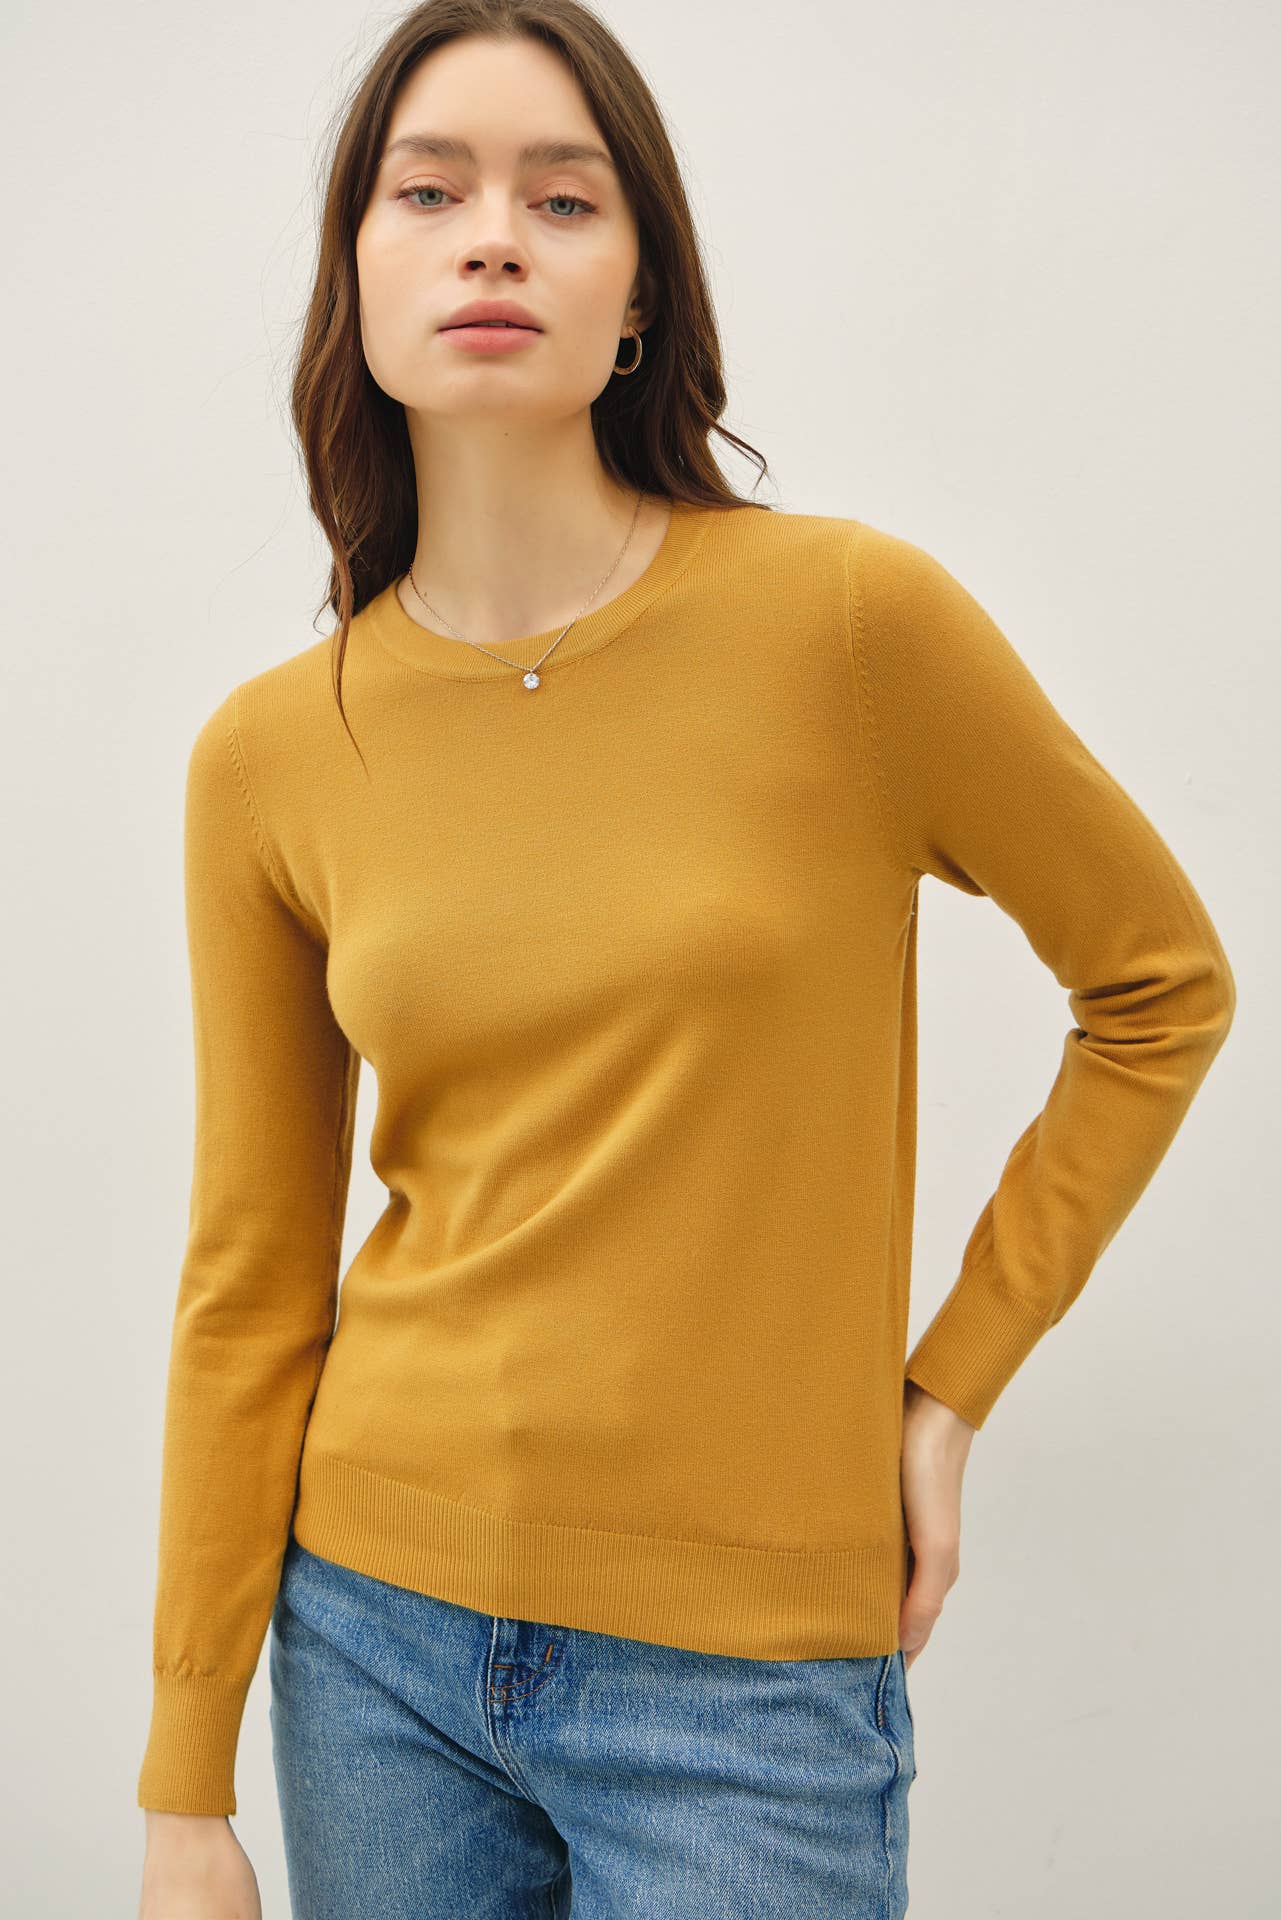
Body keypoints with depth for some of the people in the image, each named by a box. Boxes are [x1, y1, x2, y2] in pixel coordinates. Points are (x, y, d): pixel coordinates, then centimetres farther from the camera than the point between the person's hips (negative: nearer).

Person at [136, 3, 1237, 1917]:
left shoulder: (853, 617, -12)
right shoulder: (268, 755, -3)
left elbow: (1162, 985, 1)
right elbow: (249, 1281, 2)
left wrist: (949, 1386, -2)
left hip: (743, 1677, -2)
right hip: (373, 1629, 3)